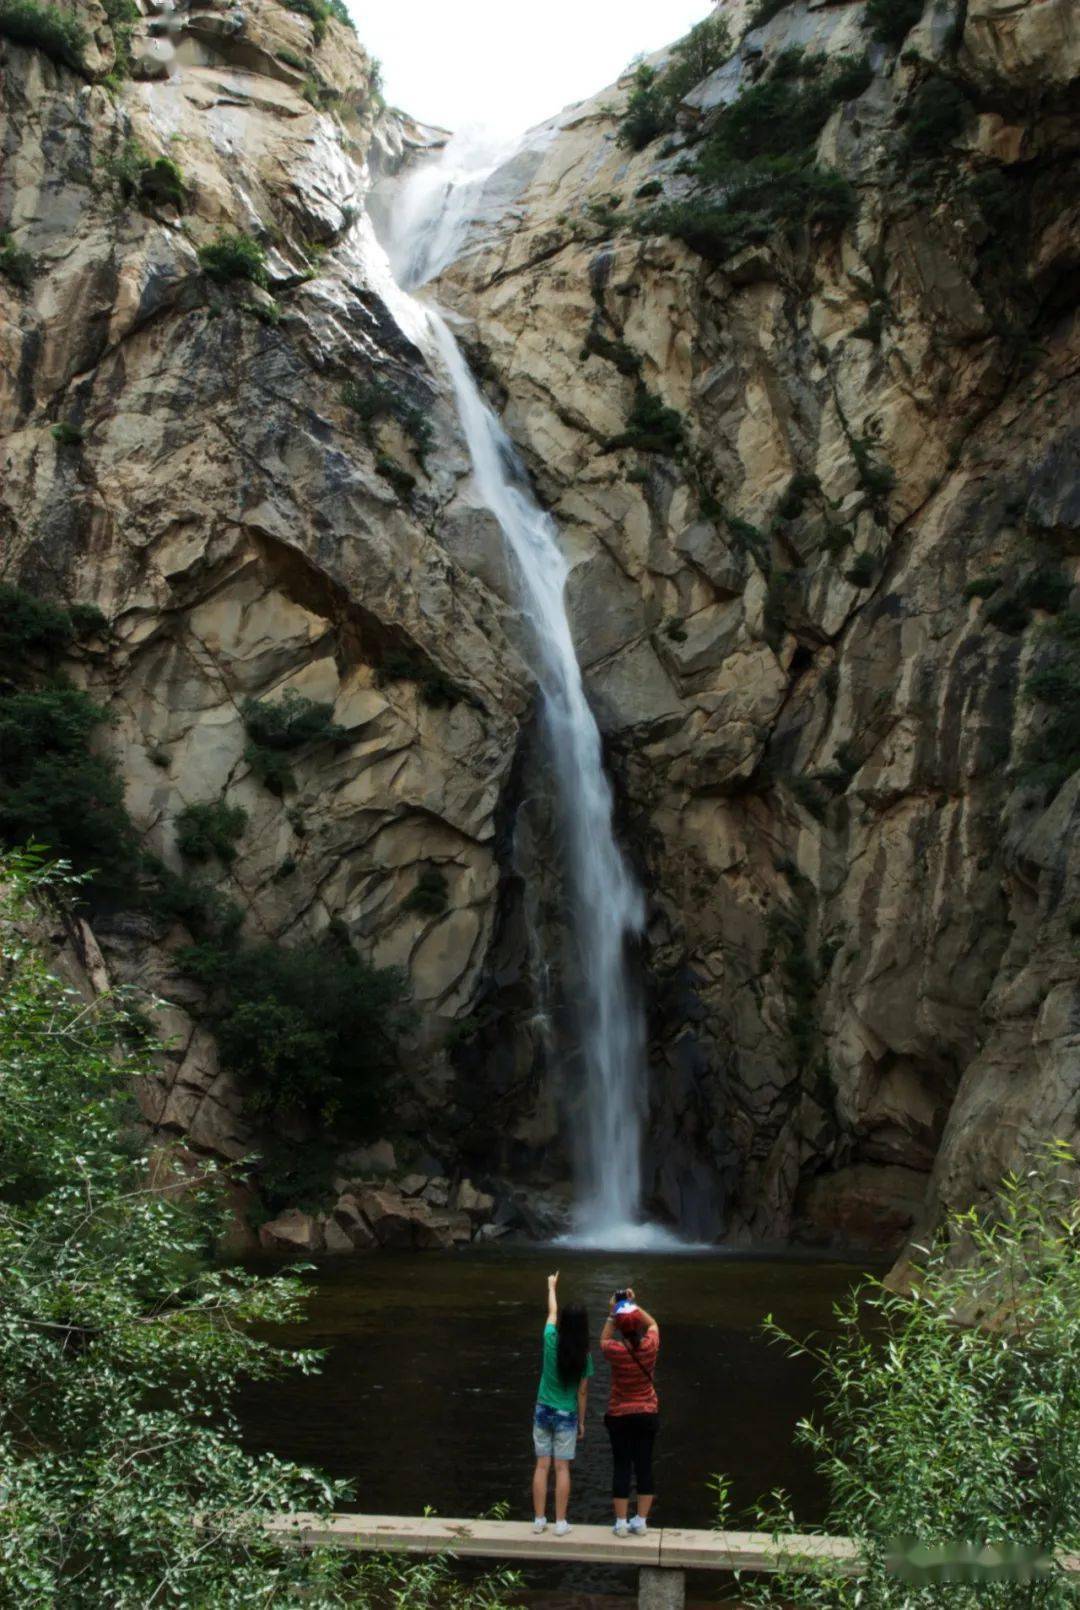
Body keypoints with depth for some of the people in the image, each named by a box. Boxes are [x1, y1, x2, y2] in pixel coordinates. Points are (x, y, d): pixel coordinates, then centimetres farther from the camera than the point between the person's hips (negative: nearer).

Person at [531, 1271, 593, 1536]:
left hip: (543, 1411, 2)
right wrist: (581, 1421, 8)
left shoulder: (551, 1340, -11)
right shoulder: (584, 1356, -12)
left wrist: (552, 1288, 27)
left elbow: (552, 1312, 9)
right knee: (562, 1468, 5)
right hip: (567, 1415, -1)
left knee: (542, 1466, 9)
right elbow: (582, 1392, -5)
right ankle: (560, 1523, 9)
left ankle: (539, 1519, 14)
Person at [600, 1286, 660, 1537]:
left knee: (621, 1467, 7)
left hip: (620, 1417, -2)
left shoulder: (615, 1351, -19)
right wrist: (634, 1305, 6)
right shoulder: (650, 1346, -14)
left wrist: (613, 1313, 2)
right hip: (648, 1415, 2)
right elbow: (652, 1323, 9)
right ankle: (641, 1522, 17)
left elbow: (603, 1339, 6)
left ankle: (621, 1523, 13)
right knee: (644, 1466, 10)